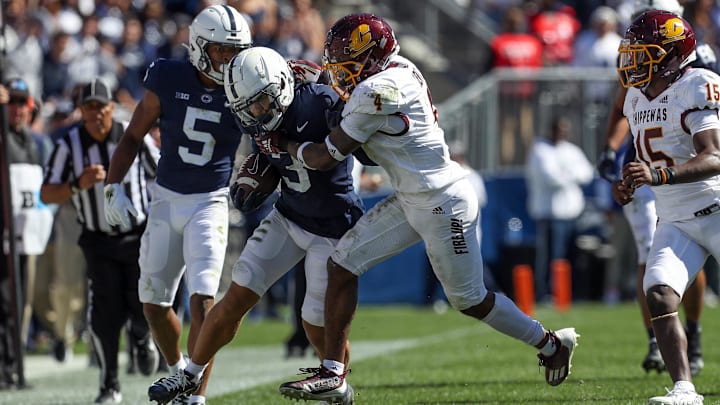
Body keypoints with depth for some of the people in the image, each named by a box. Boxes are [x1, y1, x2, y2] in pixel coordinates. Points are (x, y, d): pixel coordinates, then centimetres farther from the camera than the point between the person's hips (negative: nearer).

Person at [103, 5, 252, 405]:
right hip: (166, 199, 3)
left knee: (203, 300, -17)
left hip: (210, 203, -3)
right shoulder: (168, 81, -7)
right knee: (154, 302, 10)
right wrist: (114, 186, -4)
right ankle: (179, 371, 34)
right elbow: (133, 137, 4)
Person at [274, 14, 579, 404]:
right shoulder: (398, 68, 2)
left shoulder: (375, 93, -23)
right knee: (342, 263, 2)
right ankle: (333, 373, 4)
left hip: (442, 203, -10)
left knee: (469, 300, 4)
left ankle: (552, 344, 25)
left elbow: (325, 157, -15)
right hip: (412, 202, 10)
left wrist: (283, 144, 2)